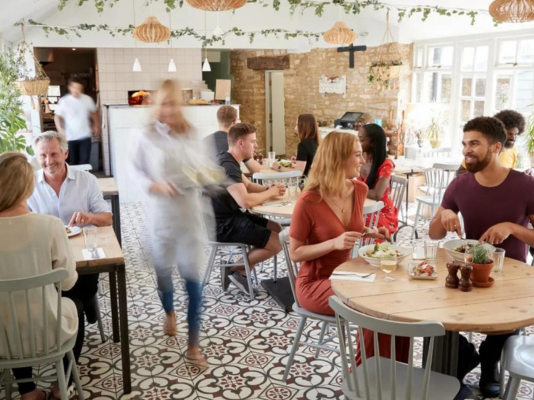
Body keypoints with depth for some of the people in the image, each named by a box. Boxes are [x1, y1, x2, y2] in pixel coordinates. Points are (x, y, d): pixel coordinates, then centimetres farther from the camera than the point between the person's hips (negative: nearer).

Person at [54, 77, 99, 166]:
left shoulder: (87, 99, 1)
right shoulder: (64, 101, -6)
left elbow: (94, 113, 15)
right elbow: (57, 116, -2)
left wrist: (96, 126, 6)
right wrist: (60, 130, -16)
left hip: (85, 136, 1)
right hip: (70, 137, -1)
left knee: (84, 160, -5)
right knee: (73, 162, 8)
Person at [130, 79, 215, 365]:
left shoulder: (192, 134, 3)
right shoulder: (147, 136, -4)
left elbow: (204, 167, 9)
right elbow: (136, 170, -1)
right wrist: (156, 186, -18)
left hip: (191, 212, 1)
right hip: (162, 212, 0)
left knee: (193, 275, -3)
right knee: (164, 269, 17)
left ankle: (193, 345, 6)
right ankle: (169, 313, 51)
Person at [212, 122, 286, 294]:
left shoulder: (228, 160, 9)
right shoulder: (227, 166, -24)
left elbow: (248, 185, 20)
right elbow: (245, 201, -34)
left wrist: (269, 189, 0)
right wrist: (270, 192, -15)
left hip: (231, 217, 10)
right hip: (225, 225, -10)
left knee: (277, 229, 13)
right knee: (278, 243, -11)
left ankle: (242, 269, 11)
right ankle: (236, 269, 4)